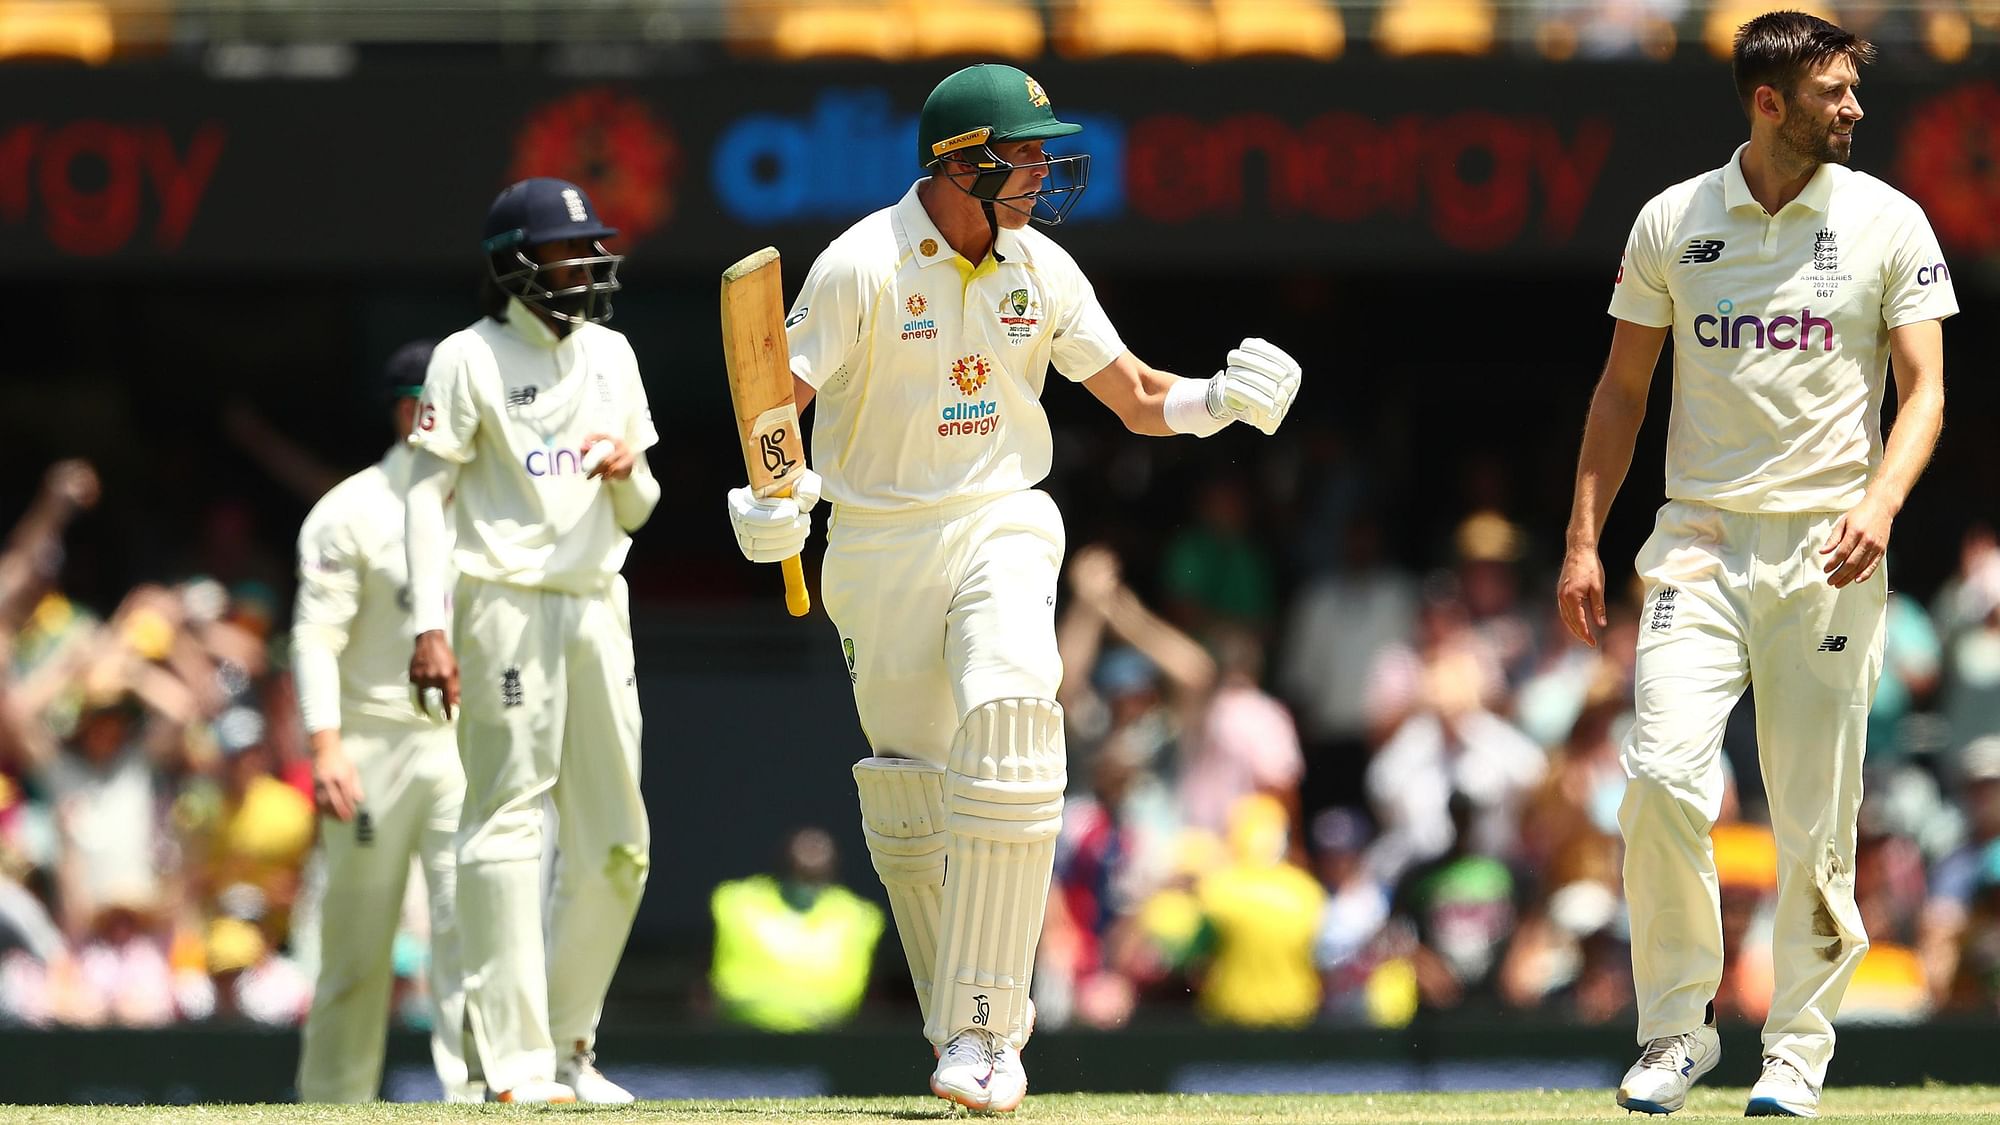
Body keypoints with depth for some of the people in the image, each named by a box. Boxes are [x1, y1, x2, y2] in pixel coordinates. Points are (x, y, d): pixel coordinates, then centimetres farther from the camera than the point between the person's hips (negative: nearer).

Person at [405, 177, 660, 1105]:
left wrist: (629, 468, -5)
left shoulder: (609, 355, 15)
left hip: (598, 606, 7)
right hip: (508, 603, -7)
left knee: (616, 844, 7)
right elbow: (429, 495, -7)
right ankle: (512, 1063, -12)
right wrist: (431, 627, -17)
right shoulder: (470, 358, -3)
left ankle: (567, 1045, 18)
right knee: (507, 822, -10)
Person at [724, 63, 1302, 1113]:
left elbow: (1137, 398, 9)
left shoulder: (1043, 270, 3)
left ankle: (982, 1034, -23)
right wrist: (769, 493, -34)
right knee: (908, 784, 3)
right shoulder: (866, 266, -11)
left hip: (1001, 528, 1)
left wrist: (1224, 397, -12)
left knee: (1009, 726, -22)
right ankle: (959, 1019, 26)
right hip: (879, 545, -1)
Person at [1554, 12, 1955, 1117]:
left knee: (1817, 819, -1)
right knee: (1665, 777, -15)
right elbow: (1623, 386, 13)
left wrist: (1881, 501, -20)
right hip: (1700, 538, 0)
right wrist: (1584, 539, 6)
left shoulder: (1889, 224, 2)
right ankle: (1676, 1031, -2)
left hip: (1827, 552, 0)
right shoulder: (1673, 222, 5)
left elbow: (1923, 388, -2)